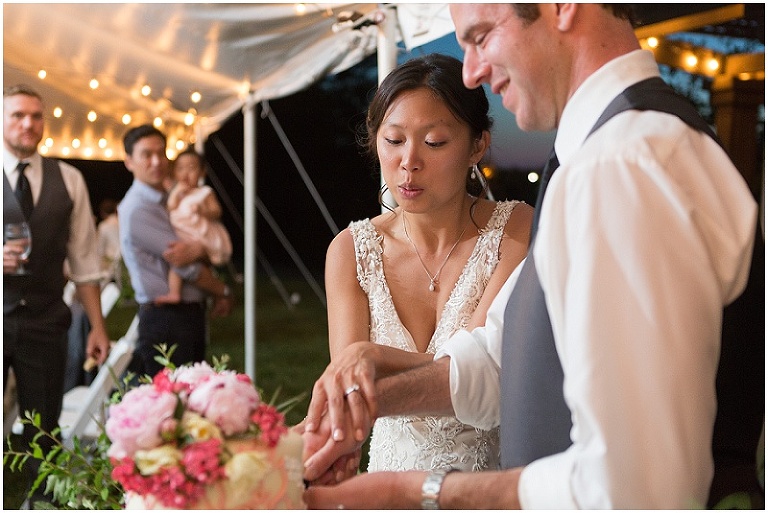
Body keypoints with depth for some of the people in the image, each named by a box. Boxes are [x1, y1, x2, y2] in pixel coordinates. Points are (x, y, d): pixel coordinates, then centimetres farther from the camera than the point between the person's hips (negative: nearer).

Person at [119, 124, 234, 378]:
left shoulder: (170, 200, 15)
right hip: (165, 318, -9)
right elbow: (187, 268, -14)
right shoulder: (137, 209, -13)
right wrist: (223, 292, 0)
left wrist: (198, 248, -17)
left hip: (192, 314, 9)